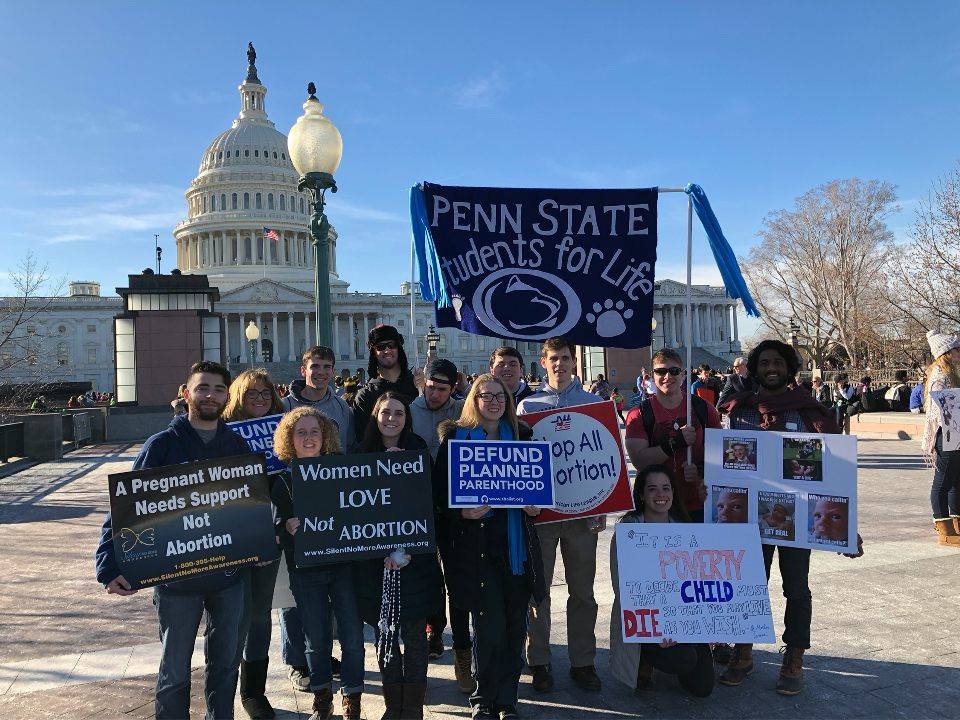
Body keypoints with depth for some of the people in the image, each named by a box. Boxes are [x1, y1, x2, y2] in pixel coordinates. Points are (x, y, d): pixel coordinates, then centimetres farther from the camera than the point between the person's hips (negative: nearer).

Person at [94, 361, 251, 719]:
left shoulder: (237, 445, 4)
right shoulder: (162, 444, -7)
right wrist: (110, 564, -18)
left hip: (228, 573, 3)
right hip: (176, 575, -3)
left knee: (225, 663, 16)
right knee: (175, 670, 11)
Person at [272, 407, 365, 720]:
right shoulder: (284, 480, 0)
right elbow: (276, 528, -3)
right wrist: (288, 529, -23)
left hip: (343, 564, 0)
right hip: (305, 571, 0)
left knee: (352, 635, 1)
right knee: (316, 638, 9)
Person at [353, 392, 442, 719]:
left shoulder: (418, 451, 2)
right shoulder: (361, 453, 3)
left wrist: (405, 549, -13)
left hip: (414, 554, -1)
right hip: (373, 556, 1)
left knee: (413, 633, 3)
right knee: (384, 633, 7)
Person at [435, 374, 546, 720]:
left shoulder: (520, 435, 12)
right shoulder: (456, 436, 2)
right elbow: (441, 488, -2)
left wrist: (535, 504, -3)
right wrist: (462, 512, -18)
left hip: (517, 541, 4)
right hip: (477, 541, -3)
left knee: (515, 623, 6)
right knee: (490, 623, -4)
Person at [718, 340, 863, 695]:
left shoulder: (807, 410, -2)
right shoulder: (742, 410, 3)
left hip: (797, 513, -1)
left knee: (796, 586, 7)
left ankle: (793, 660, 21)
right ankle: (743, 653, 24)